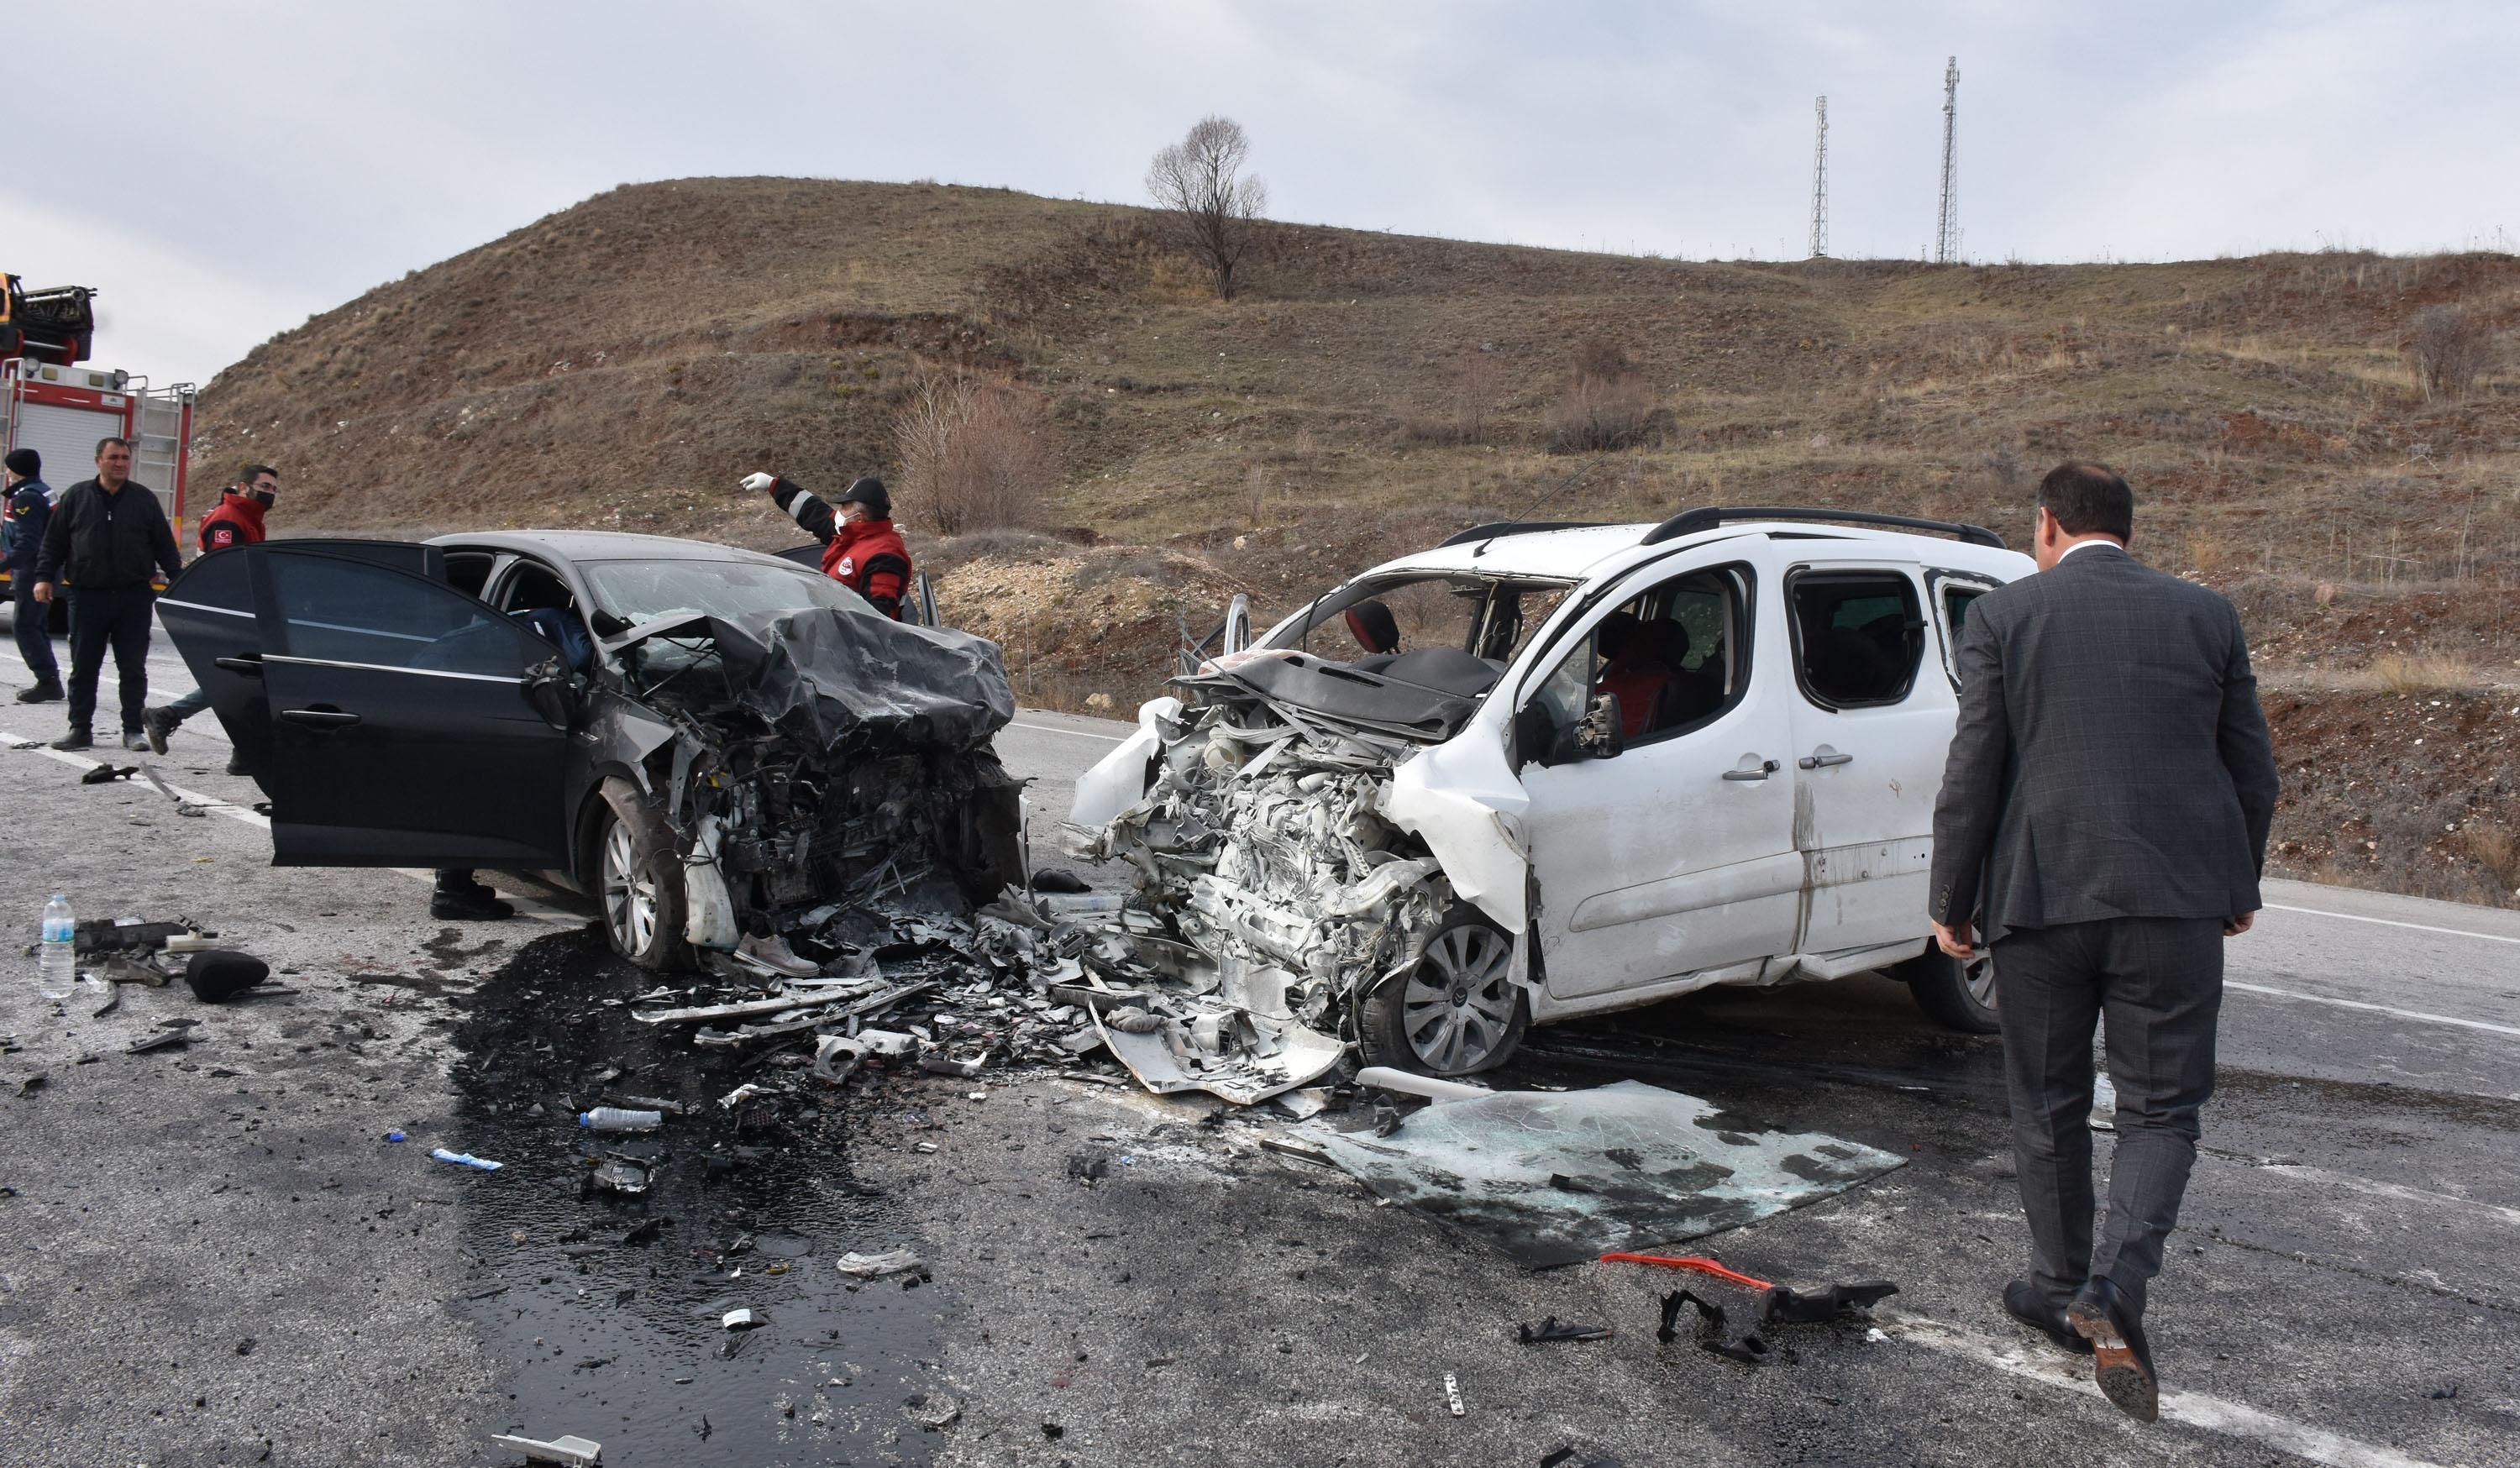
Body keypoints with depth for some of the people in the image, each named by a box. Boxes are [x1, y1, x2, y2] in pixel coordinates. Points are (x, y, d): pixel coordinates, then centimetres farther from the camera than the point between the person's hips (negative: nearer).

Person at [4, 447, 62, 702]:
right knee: (37, 626, 14)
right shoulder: (44, 492, 15)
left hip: (32, 573, -10)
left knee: (24, 626, -8)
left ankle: (48, 681, -11)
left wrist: (5, 565, -29)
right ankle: (50, 681, 16)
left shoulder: (26, 498, -15)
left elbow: (28, 542, -24)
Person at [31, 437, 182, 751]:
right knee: (83, 667, 5)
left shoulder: (144, 498, 7)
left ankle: (133, 730, 10)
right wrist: (44, 577, -1)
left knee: (133, 669, 3)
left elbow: (164, 545, 8)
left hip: (134, 597, 0)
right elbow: (53, 542, 8)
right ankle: (80, 729, 14)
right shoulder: (76, 497, 7)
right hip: (87, 596, 0)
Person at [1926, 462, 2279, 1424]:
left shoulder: (2003, 616, -1)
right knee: (2161, 1108, 9)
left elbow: (1972, 772, -4)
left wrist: (1951, 901, 3)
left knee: (2049, 1108, 14)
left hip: (2040, 896, -1)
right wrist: (2239, 885, 25)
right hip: (2177, 899, 1)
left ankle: (2061, 1289, 27)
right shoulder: (2206, 614, 7)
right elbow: (2252, 769, 11)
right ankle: (2116, 1282, -11)